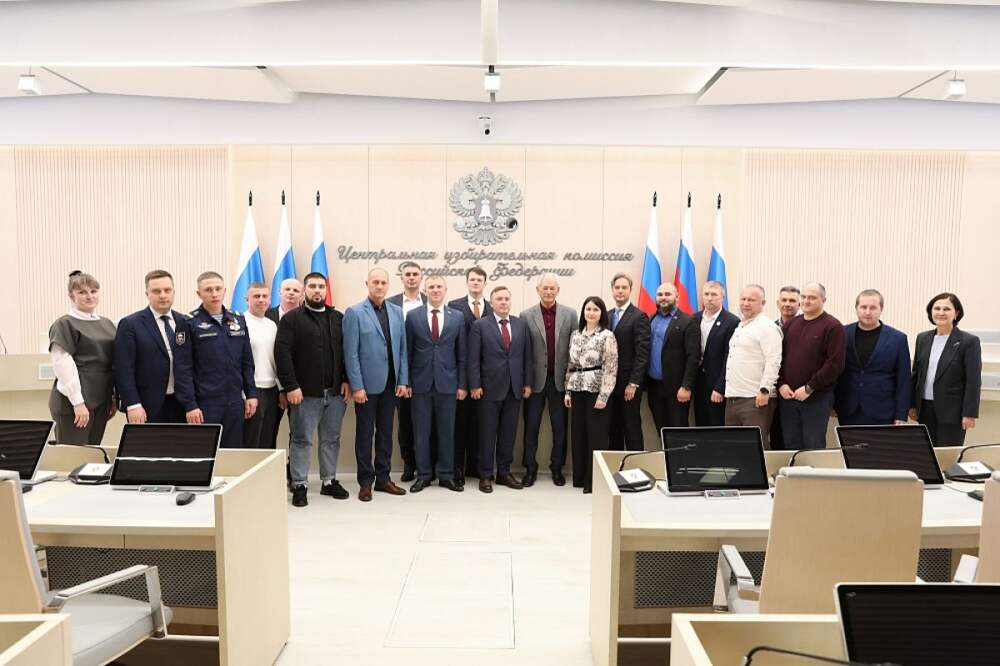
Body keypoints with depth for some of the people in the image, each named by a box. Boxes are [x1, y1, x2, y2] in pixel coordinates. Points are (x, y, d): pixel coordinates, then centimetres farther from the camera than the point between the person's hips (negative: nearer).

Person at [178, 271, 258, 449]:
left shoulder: (238, 320, 10)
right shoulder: (190, 323, -4)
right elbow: (184, 368, -6)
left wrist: (251, 394, 7)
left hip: (235, 402, 4)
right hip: (205, 404, -4)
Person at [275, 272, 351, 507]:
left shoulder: (338, 318, 11)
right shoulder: (291, 319, -2)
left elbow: (347, 352, 11)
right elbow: (282, 354, -9)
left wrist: (346, 381, 3)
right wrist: (291, 386, -14)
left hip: (335, 392, 4)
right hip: (306, 393, -4)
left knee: (331, 439, 12)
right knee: (302, 440, 3)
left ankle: (329, 481, 24)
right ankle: (299, 485, 14)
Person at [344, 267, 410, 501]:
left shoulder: (397, 312, 7)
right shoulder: (354, 312, -5)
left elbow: (402, 349, 8)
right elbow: (351, 353, -9)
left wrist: (403, 381, 3)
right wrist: (356, 386, -13)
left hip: (391, 384, 4)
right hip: (366, 384, -4)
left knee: (386, 432, 12)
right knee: (365, 433, 6)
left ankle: (383, 478, 23)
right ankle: (366, 482, 17)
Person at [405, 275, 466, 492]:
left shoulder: (457, 317, 4)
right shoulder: (413, 316, 2)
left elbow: (461, 354, 5)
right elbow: (407, 352, 3)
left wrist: (462, 384, 1)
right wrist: (406, 382, 0)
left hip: (447, 383, 1)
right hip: (420, 382, 0)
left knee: (447, 432, 7)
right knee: (421, 431, 6)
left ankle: (446, 475, 18)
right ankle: (423, 475, 18)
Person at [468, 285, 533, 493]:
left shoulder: (521, 324, 8)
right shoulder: (480, 325, -2)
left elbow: (527, 356, 9)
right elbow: (474, 359, -5)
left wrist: (527, 383, 4)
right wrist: (475, 385, -10)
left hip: (514, 388, 3)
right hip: (490, 388, -3)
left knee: (508, 433, 10)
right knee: (487, 433, 4)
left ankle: (504, 472, 21)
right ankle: (485, 475, 13)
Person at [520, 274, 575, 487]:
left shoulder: (570, 314, 2)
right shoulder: (526, 315, -1)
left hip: (560, 380, 1)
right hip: (535, 380, -1)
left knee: (560, 426, 9)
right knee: (531, 426, 7)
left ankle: (557, 467, 23)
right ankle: (530, 468, 20)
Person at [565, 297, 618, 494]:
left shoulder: (607, 336, -6)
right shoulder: (576, 334, 10)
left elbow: (610, 368, -10)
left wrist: (603, 396, -15)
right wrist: (568, 391, 9)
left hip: (596, 390, -5)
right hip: (577, 390, 5)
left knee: (596, 435, 0)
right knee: (578, 434, 9)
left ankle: (594, 480, 9)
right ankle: (579, 477, 21)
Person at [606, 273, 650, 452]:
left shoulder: (639, 317, -6)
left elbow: (642, 353, -12)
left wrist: (633, 383, -16)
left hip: (629, 384, -6)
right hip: (609, 383, 6)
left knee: (632, 428, 0)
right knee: (613, 428, 9)